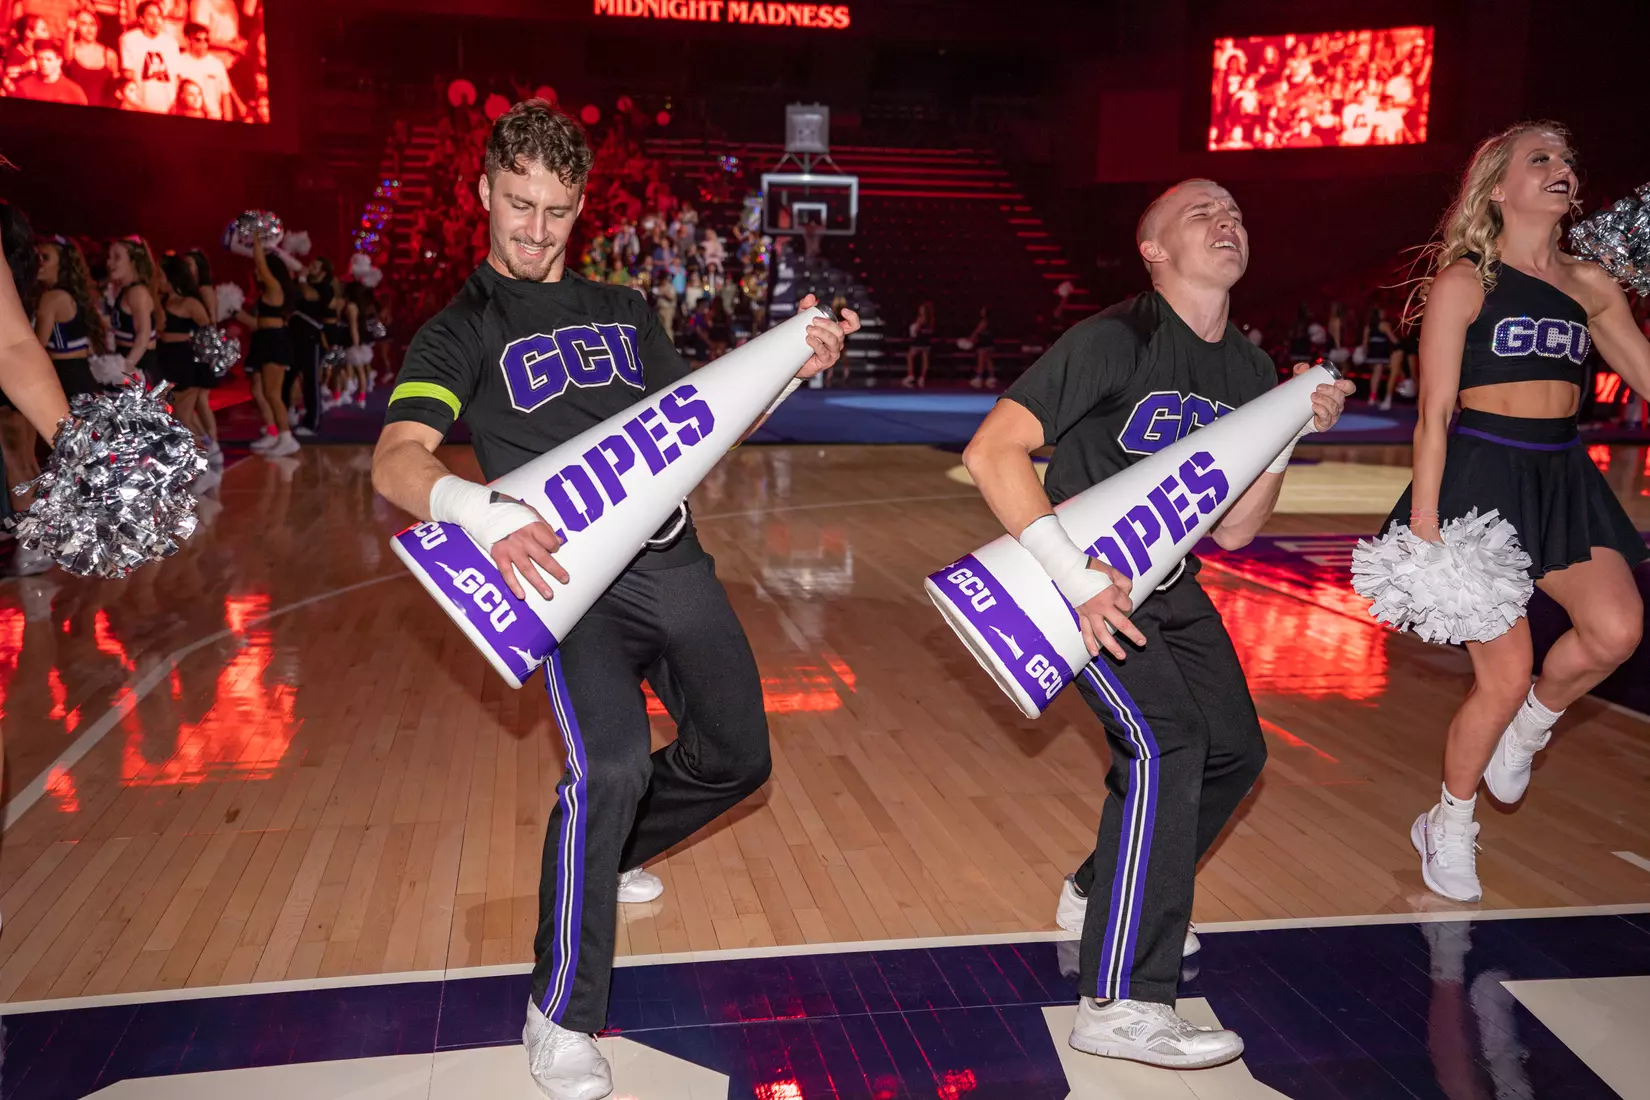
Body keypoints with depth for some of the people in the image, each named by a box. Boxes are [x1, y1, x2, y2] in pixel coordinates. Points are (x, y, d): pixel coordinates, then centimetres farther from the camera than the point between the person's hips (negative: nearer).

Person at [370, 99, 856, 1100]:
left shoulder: (625, 311, 18)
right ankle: (562, 1020, -6)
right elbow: (397, 460, -14)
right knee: (612, 764, -27)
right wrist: (477, 509, -37)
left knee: (735, 760, 13)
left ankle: (606, 853, 43)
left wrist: (795, 368, 5)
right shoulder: (462, 331, 2)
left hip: (674, 564, 6)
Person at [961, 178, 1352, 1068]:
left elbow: (1231, 530, 5)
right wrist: (1077, 578, -33)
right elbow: (991, 452, -27)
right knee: (1165, 744, -24)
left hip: (1168, 586, 9)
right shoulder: (1115, 341, -19)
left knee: (1233, 750, 16)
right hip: (1085, 579, -9)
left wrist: (1291, 433, -9)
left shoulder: (1250, 372, 3)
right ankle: (1121, 1004, -17)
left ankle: (1102, 895, 36)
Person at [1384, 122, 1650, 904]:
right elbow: (1434, 413, -8)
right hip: (1482, 476, -5)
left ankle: (1529, 724, 14)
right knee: (1504, 675, -5)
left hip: (1564, 478, 5)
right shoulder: (1463, 282, -4)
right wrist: (1423, 523, -12)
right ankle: (1448, 826, 19)